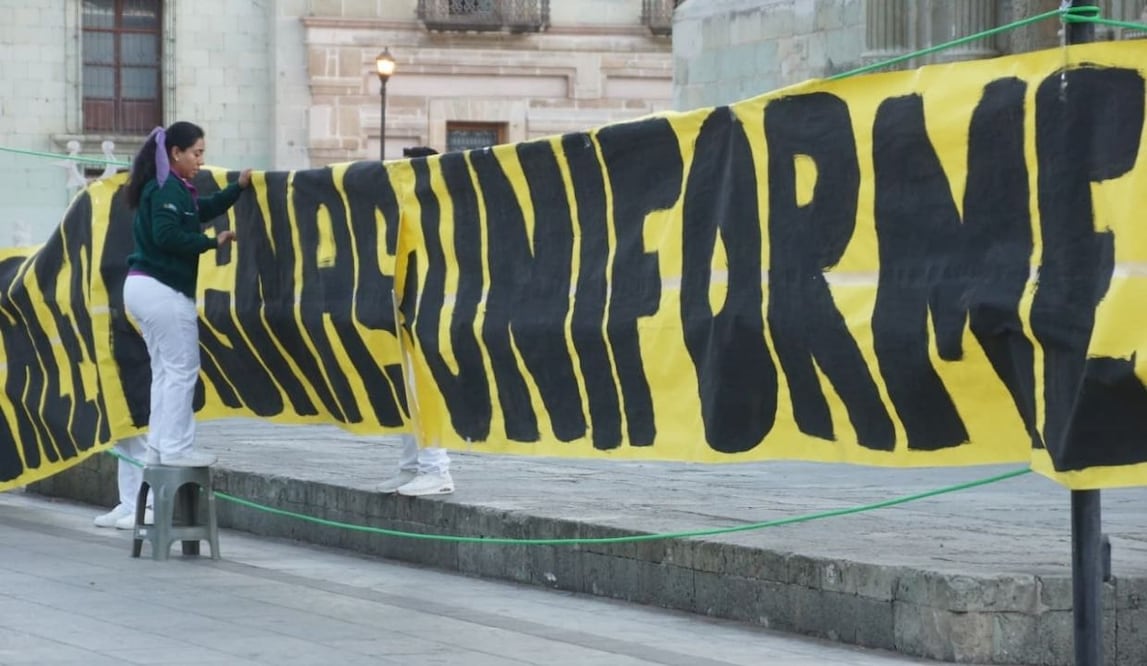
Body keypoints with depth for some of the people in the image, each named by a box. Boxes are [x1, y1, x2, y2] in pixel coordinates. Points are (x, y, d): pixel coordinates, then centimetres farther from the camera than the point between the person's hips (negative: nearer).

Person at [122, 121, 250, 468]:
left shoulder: (171, 188, 16)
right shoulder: (167, 189, -14)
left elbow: (204, 210, 26)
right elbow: (167, 235, -25)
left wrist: (239, 188, 17)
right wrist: (213, 242, -16)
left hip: (146, 287, 10)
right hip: (161, 290, -10)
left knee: (166, 370, 13)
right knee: (182, 369, -6)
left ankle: (159, 446, 13)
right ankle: (176, 448, -6)